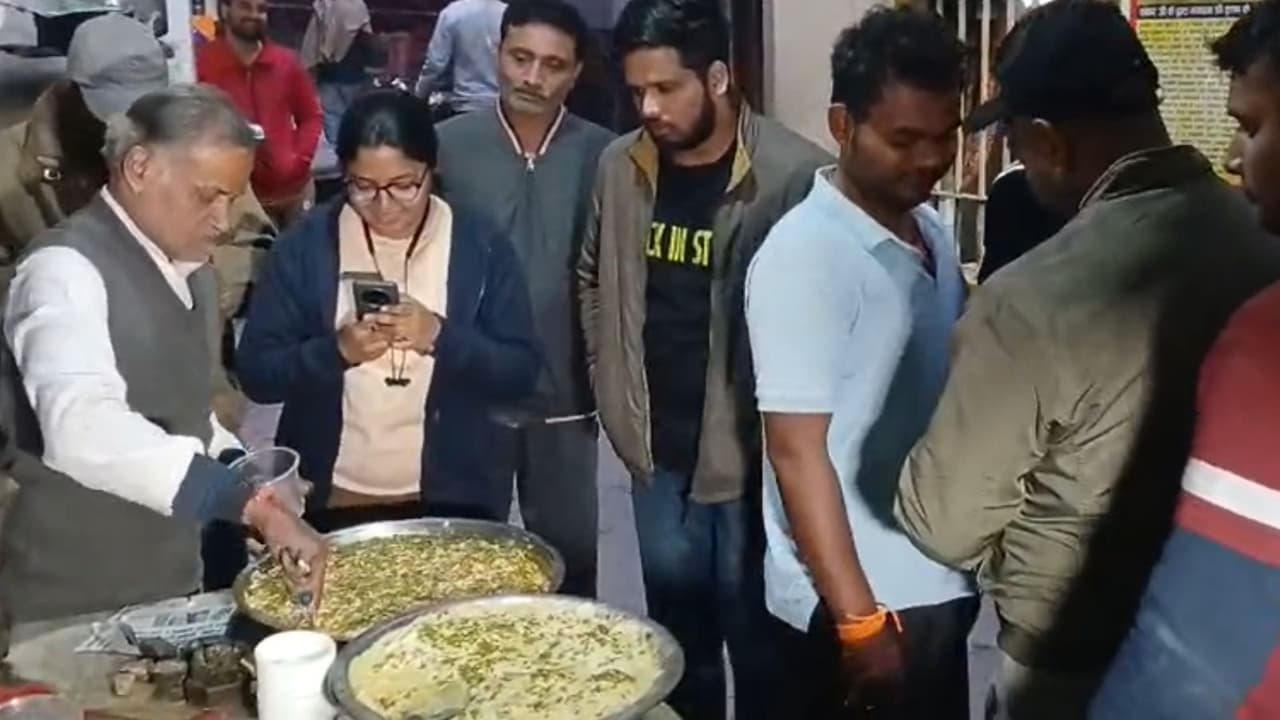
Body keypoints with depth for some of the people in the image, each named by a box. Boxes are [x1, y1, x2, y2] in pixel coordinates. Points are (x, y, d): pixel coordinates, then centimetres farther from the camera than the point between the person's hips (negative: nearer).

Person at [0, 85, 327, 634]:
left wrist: (240, 470, 1)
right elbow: (84, 427, -35)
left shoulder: (189, 270, 8)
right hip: (74, 606, -8)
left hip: (171, 584, 8)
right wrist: (250, 503, -39)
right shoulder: (67, 269, -19)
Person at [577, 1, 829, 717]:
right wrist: (613, 390, 12)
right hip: (657, 452, 5)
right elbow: (593, 280, 16)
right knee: (679, 636, 21)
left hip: (752, 453, -5)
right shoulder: (619, 166, 1)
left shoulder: (794, 173, -17)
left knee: (757, 643, 11)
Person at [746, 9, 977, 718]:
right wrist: (859, 619, -20)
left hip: (938, 583, 7)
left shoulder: (932, 230, 5)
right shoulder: (804, 256, -19)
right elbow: (796, 452, -19)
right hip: (858, 599, -7)